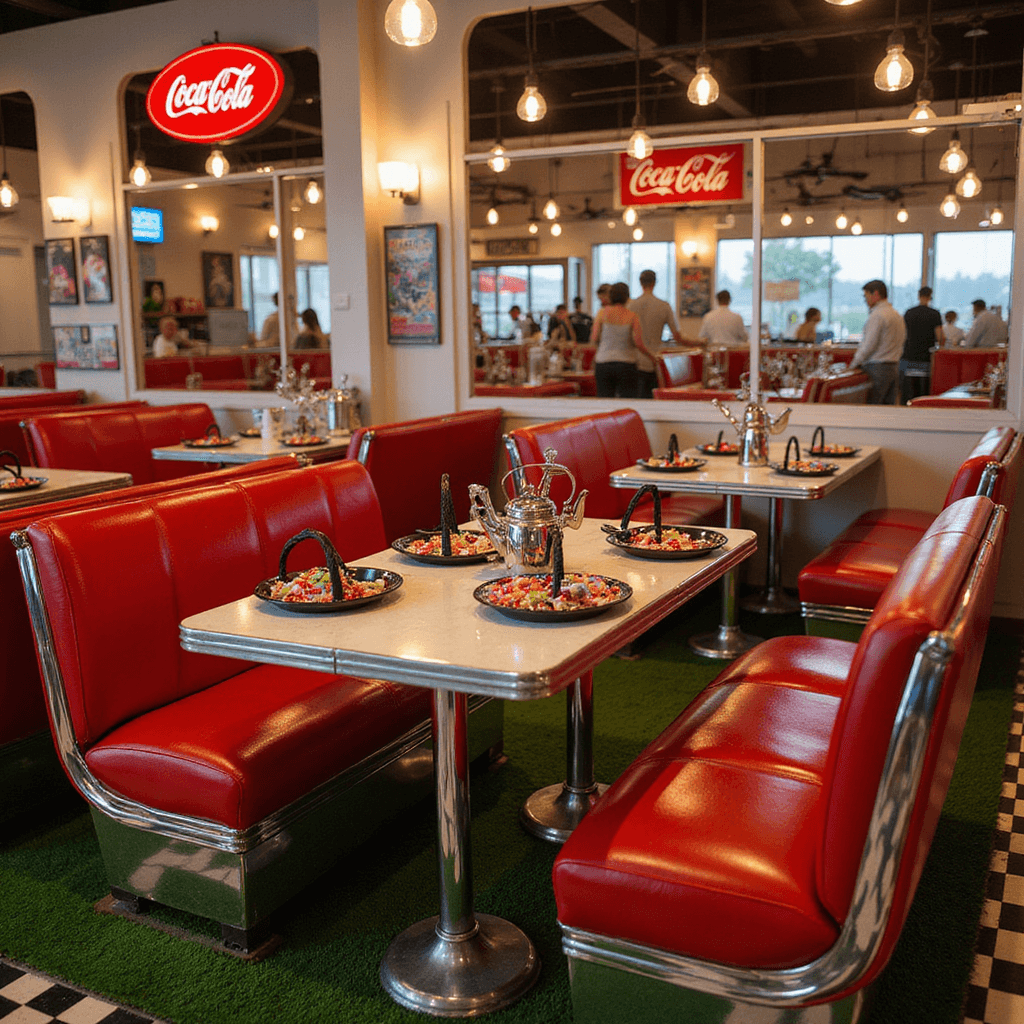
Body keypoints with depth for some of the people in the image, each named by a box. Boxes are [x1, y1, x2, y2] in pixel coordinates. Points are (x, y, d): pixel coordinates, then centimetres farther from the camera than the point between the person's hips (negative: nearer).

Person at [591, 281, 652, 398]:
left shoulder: (602, 313, -1)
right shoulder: (632, 316, -4)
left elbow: (595, 338, -1)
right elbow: (638, 343, -7)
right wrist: (650, 356, 8)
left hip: (603, 363, 1)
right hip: (626, 365, -1)